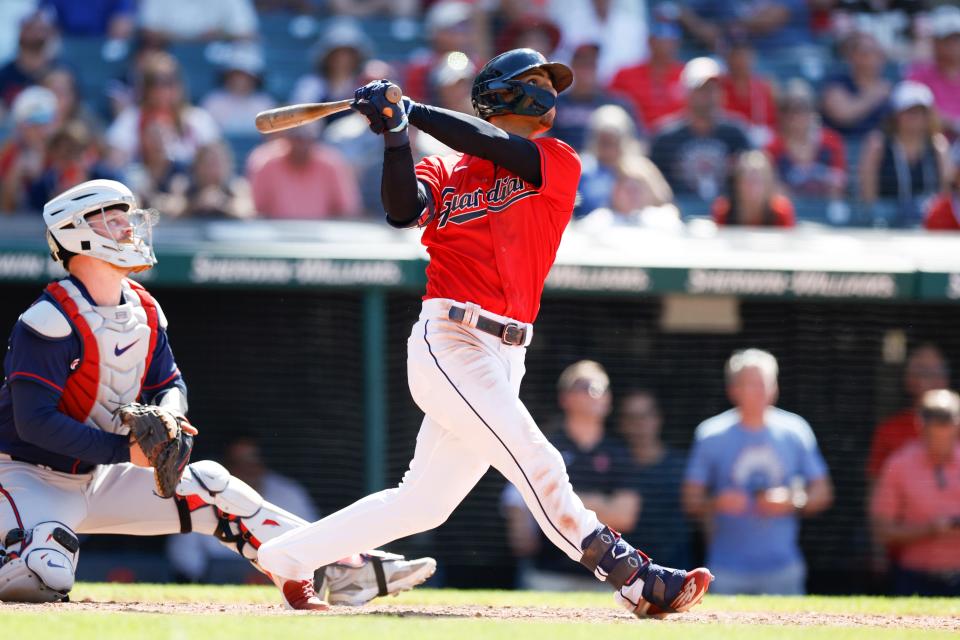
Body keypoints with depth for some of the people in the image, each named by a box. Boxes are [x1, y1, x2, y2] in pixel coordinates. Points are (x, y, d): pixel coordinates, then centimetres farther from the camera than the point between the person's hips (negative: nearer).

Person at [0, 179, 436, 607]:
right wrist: (125, 449, -29)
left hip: (97, 477, 8)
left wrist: (166, 415, -14)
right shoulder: (50, 321, -21)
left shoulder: (144, 311, 4)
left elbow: (170, 384, 12)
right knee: (46, 579, -35)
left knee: (208, 485, -1)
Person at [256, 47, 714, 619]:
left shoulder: (559, 164, 11)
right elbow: (403, 211, -11)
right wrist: (396, 136, -23)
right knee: (536, 463, -16)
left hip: (503, 357, 5)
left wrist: (409, 111, -6)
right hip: (448, 341, -5)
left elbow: (495, 148, -6)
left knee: (423, 503, 7)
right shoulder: (445, 171, 8)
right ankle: (637, 581, -17)